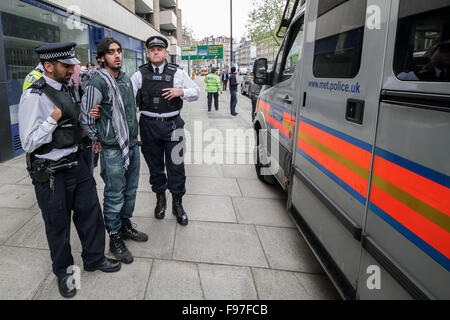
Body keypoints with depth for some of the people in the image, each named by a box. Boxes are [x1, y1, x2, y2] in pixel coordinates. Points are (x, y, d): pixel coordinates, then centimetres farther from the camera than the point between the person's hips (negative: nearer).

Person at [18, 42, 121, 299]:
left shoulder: (66, 88, 7)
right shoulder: (34, 97, -17)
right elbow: (28, 143, -17)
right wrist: (53, 119, -22)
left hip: (76, 163, 7)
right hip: (51, 173, -7)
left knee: (90, 211, 15)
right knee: (58, 225, 10)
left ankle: (94, 258, 37)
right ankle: (64, 272, 34)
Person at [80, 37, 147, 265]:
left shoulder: (125, 78, 10)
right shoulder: (98, 82, -15)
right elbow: (85, 115, -12)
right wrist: (96, 139, -2)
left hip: (132, 144, 8)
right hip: (112, 150, -7)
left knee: (130, 190, 18)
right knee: (114, 195, 3)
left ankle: (125, 226, 36)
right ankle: (115, 239, 18)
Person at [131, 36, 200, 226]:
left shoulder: (177, 73, 5)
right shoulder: (140, 75, 6)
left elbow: (196, 93, 10)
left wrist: (181, 92, -10)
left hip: (172, 124, -1)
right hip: (149, 124, 2)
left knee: (175, 165, 0)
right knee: (155, 165, 13)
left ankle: (177, 203, 18)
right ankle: (160, 198, 33)